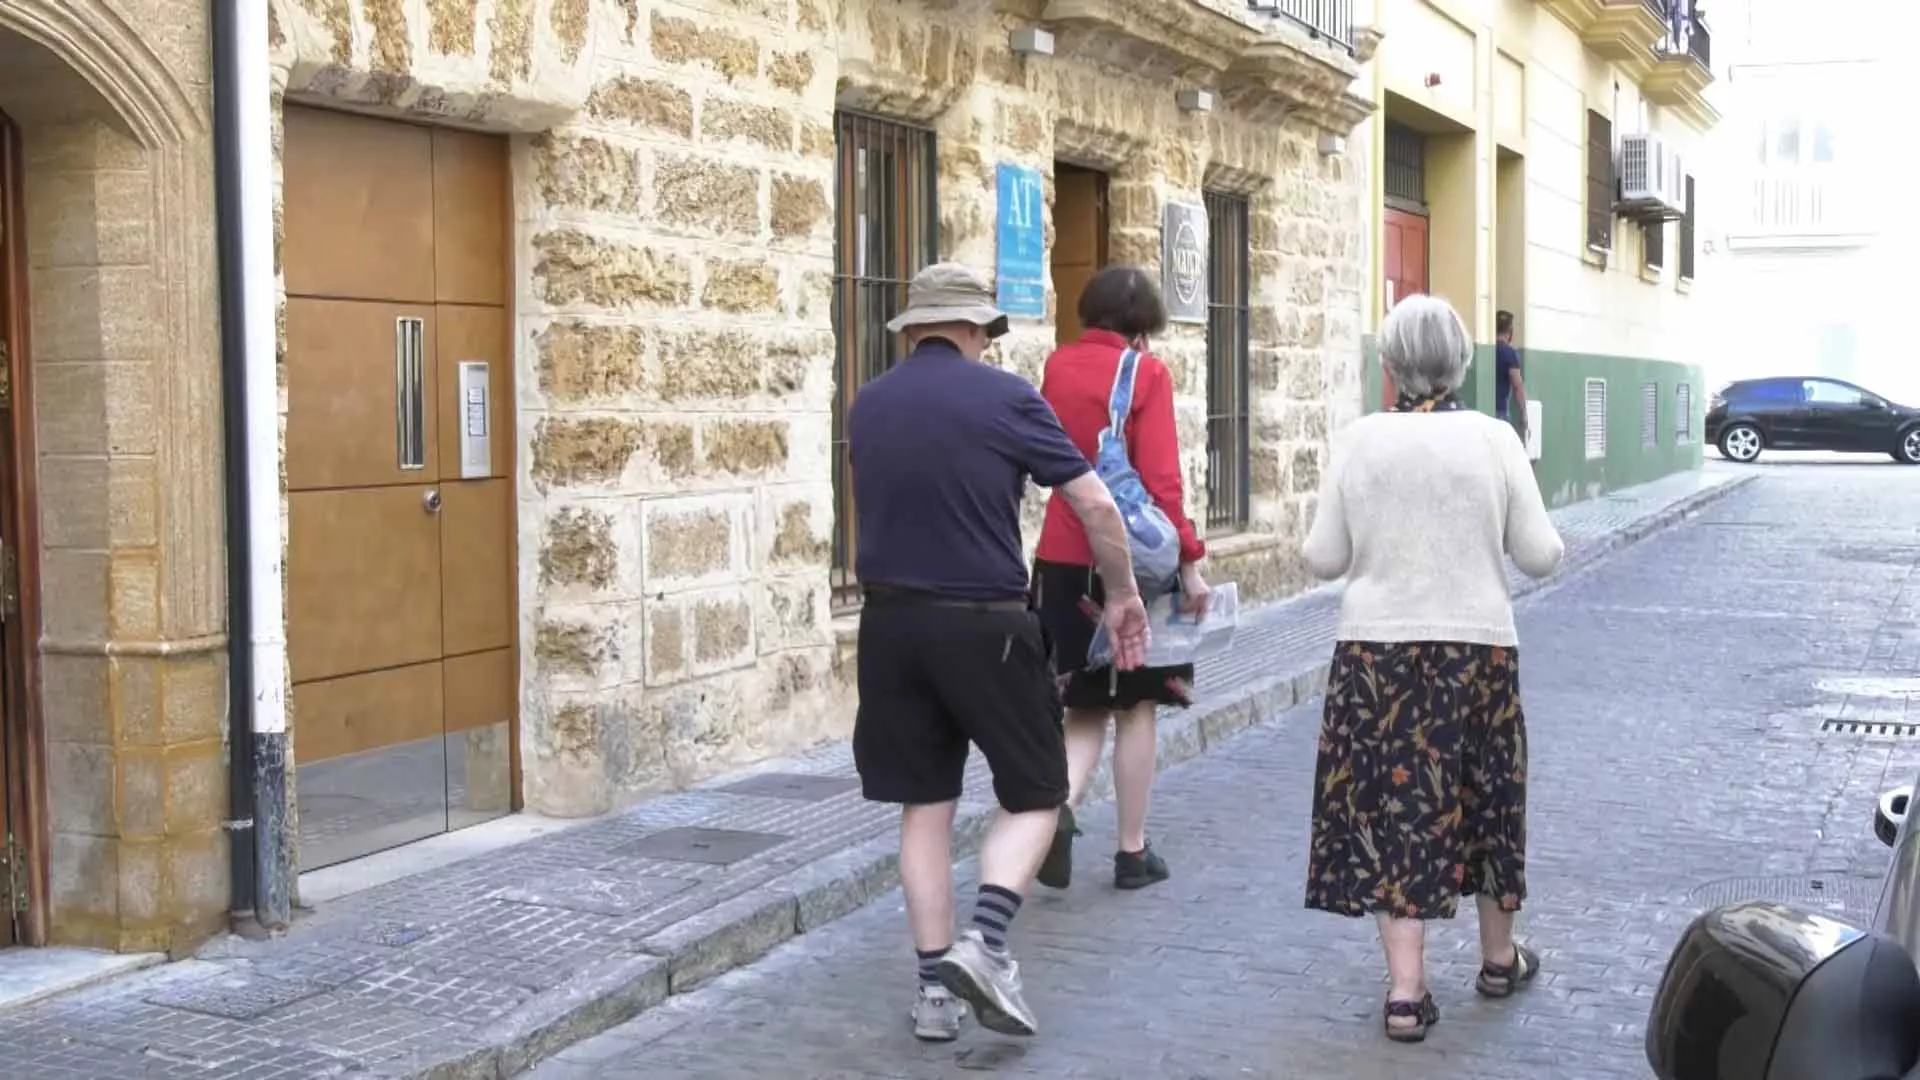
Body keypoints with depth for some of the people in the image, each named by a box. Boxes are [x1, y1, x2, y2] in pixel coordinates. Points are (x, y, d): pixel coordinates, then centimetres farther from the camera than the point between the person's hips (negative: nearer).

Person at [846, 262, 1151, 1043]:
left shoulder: (866, 406, 8)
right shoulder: (1005, 397, -6)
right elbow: (1096, 507, -6)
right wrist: (1123, 595, 8)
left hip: (890, 623, 4)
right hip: (984, 625, -4)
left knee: (924, 806, 11)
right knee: (1033, 794, 9)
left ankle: (935, 989, 12)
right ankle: (985, 941, -11)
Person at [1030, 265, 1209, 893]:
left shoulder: (1057, 366, 5)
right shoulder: (1146, 373, -9)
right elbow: (1161, 478, -14)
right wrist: (1189, 559, -11)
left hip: (1062, 558, 4)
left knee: (1086, 705, 14)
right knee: (1136, 706, 9)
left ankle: (1059, 803, -12)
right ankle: (1133, 852, 15)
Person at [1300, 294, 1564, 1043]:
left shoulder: (1357, 441, -5)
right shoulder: (1493, 439, -6)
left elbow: (1324, 559, -3)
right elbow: (1539, 557, -4)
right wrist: (1506, 539, 17)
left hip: (1376, 650, 0)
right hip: (1476, 646, 1)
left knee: (1392, 809, 5)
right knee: (1482, 800, 17)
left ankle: (1406, 989, 1)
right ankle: (1499, 958, 36)